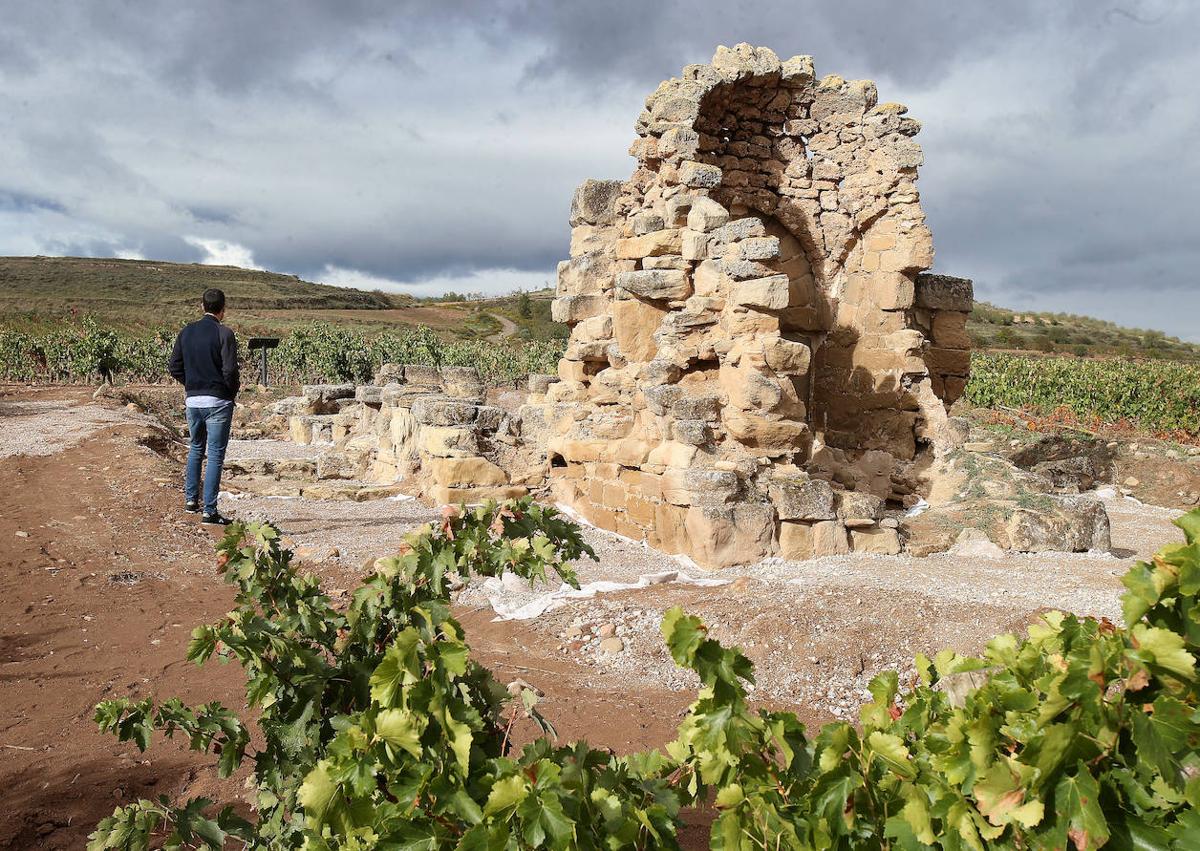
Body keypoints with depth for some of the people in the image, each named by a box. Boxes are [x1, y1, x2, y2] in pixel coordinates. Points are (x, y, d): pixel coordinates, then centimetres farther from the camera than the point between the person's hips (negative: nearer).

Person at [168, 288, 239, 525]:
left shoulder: (186, 332, 5)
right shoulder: (224, 333, -12)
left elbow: (174, 367, 6)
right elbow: (230, 371, -17)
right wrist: (233, 391, 1)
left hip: (192, 400, 6)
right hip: (218, 401, -6)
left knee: (195, 449, 23)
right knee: (215, 455, -2)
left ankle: (191, 499, 26)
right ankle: (209, 511, -2)